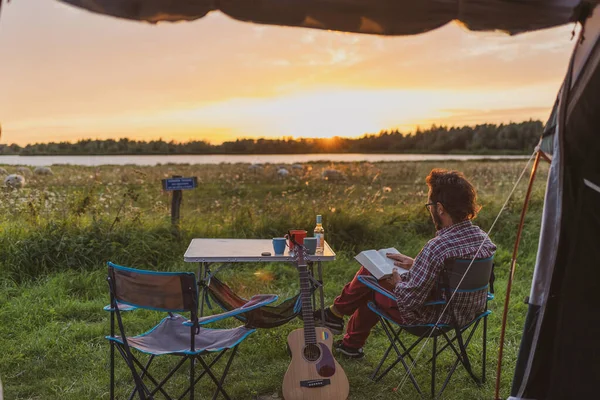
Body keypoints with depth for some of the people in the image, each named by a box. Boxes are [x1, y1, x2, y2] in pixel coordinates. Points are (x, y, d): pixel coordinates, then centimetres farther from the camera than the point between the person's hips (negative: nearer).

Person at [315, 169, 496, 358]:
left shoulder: (436, 248, -33)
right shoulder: (484, 238, -6)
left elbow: (408, 301, -28)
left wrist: (397, 282, -7)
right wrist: (415, 264, 10)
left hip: (432, 319, -8)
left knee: (370, 274, 8)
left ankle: (336, 313, 36)